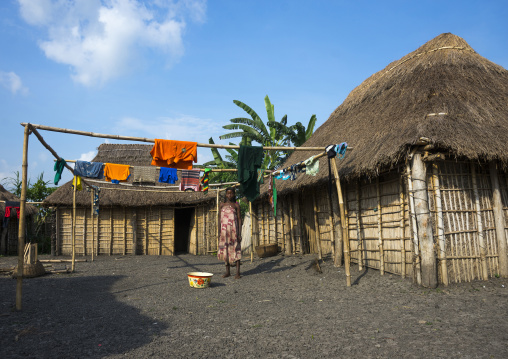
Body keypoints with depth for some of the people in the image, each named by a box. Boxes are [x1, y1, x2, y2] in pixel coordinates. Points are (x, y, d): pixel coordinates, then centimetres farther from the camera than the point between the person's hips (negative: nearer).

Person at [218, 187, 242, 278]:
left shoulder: (236, 205, 5)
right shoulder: (222, 205, 13)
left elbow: (239, 219, 1)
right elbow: (220, 219, 13)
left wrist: (239, 233, -6)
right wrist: (219, 232, 7)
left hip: (233, 229, -3)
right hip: (224, 230, 3)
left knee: (235, 249, -5)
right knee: (225, 250, 5)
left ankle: (238, 272, -1)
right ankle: (227, 271, 14)